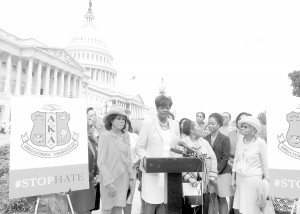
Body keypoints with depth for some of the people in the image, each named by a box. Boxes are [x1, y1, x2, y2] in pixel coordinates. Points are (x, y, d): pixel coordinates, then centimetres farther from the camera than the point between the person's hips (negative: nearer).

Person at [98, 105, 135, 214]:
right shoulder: (105, 135, -13)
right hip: (109, 178, -5)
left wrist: (131, 178, 9)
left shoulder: (126, 136, 4)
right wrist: (109, 182, -16)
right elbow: (101, 162, -13)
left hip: (123, 179, 5)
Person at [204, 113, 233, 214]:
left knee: (222, 199, 4)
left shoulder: (225, 139, -4)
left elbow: (225, 158, -7)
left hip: (222, 172, -3)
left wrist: (216, 171, -13)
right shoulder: (205, 139, 6)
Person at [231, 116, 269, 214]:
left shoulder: (260, 143, -13)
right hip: (240, 178, 5)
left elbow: (265, 163, -6)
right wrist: (233, 178, 12)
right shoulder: (240, 140, 2)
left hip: (254, 179, -5)